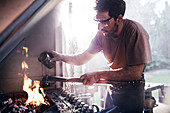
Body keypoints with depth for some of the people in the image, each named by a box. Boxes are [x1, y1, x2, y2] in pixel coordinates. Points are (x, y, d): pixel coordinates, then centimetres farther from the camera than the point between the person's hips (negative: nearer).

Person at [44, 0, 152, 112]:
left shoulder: (135, 31, -24)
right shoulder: (103, 33, -5)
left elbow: (136, 72, -28)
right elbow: (84, 57, 5)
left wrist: (99, 75, -26)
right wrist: (61, 57, -10)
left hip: (132, 93, -6)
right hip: (113, 89, 6)